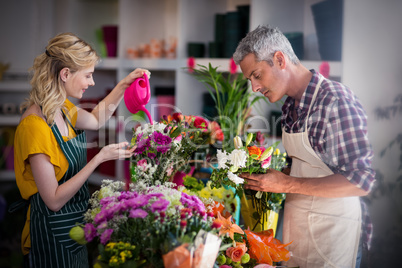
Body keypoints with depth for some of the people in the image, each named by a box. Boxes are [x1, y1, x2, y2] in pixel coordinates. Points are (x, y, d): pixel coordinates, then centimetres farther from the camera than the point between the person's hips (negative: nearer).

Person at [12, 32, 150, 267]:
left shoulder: (62, 109, 0)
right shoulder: (35, 126, -26)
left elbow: (95, 120, 23)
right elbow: (54, 200, -25)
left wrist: (125, 84, 13)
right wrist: (100, 158, -25)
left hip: (77, 222, 9)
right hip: (53, 234, -9)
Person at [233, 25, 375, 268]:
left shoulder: (336, 100, -20)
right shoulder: (291, 106, 7)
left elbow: (360, 181, -24)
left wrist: (288, 184, -22)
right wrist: (269, 178, -1)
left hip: (331, 227, -7)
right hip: (295, 224, 7)